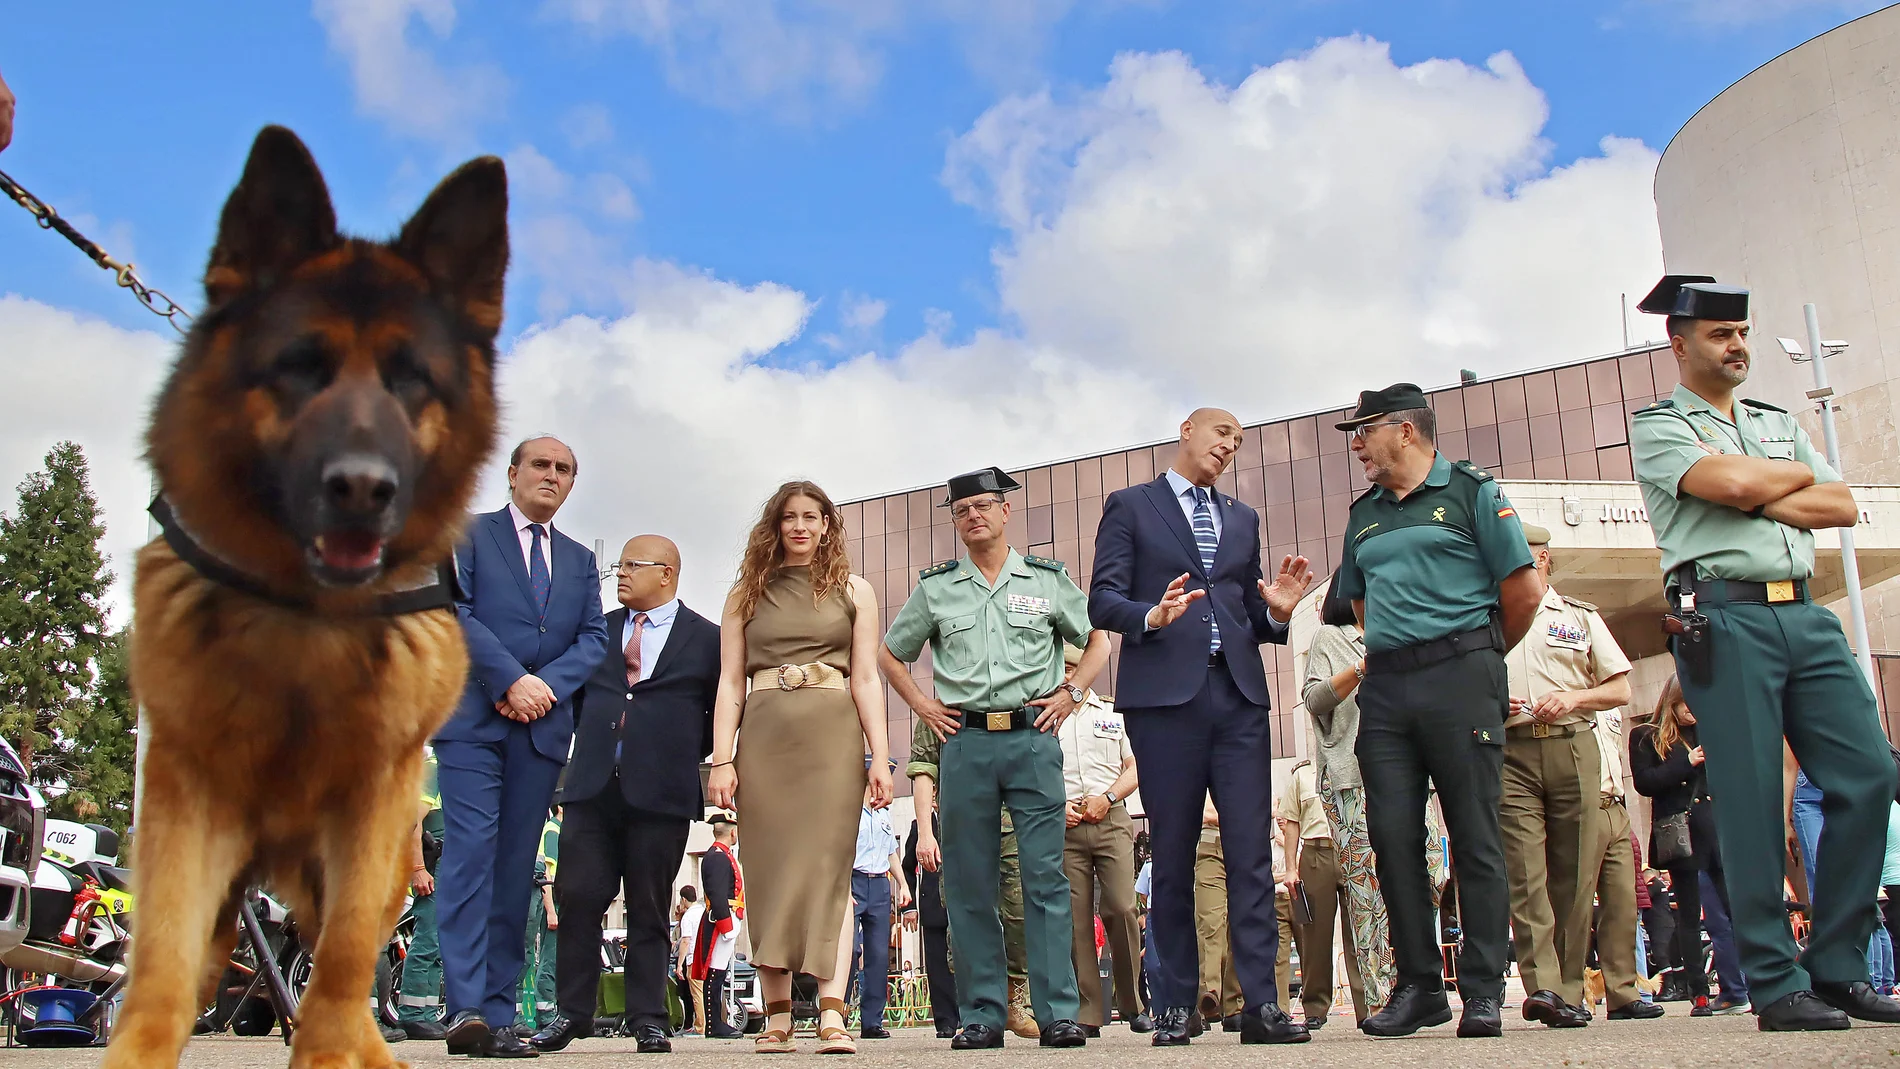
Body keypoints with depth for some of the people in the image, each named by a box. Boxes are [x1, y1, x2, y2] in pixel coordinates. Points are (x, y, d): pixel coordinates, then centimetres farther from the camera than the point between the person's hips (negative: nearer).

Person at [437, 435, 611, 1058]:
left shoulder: (580, 560, 23)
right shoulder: (468, 535, 10)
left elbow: (594, 639, 11)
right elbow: (454, 610, -5)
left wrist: (548, 684, -8)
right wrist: (511, 679, -14)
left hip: (544, 726, 4)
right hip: (473, 720, -4)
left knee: (516, 869, 1)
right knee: (470, 854, -14)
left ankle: (498, 1015, 1)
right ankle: (466, 1008, -17)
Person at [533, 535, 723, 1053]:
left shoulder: (706, 638, 6)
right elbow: (574, 688, 25)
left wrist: (687, 755, 4)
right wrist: (590, 736, 11)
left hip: (662, 792, -3)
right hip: (592, 784, 3)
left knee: (649, 908, 2)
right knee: (578, 898, -1)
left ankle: (647, 1019, 8)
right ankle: (572, 1011, 9)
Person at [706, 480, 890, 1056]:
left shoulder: (853, 589, 12)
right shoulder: (747, 593, 15)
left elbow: (866, 679, 7)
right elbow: (730, 682, 10)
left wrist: (880, 757, -2)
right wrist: (722, 759, -1)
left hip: (833, 734, -1)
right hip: (764, 737, 2)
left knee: (828, 867, -10)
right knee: (768, 872, -1)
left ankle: (832, 1015, -15)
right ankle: (776, 1018, 3)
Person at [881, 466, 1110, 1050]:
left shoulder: (1048, 579, 10)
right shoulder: (935, 588, 12)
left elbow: (1098, 640, 18)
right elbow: (890, 654, 23)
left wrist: (1070, 693, 5)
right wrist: (923, 704, 10)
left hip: (1033, 738, -1)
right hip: (965, 742, 2)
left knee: (1045, 876, -4)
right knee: (969, 882, 3)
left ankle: (1058, 1013, 0)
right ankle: (982, 1016, 10)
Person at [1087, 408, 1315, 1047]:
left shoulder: (1242, 519, 24)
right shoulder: (1131, 506, 10)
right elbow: (1102, 600, 1)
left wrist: (1277, 611, 1)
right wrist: (1152, 616, -18)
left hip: (1238, 695, 4)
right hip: (1165, 693, -4)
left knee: (1252, 851, -4)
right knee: (1173, 856, 0)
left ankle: (1260, 1004, -3)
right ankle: (1176, 1007, 7)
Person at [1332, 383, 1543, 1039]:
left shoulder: (1470, 492, 2)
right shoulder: (1364, 514, 19)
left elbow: (1525, 589, 0)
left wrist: (1481, 655, 10)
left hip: (1460, 677, -5)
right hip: (1385, 687, 5)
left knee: (1474, 835, -3)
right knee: (1392, 835, 1)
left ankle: (1483, 991, 3)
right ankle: (1419, 985, 10)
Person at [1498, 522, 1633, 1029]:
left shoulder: (1581, 616, 17)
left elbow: (1620, 688, 13)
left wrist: (1574, 697, -5)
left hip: (1572, 747, 1)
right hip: (1510, 753, -1)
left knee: (1574, 875, -1)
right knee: (1524, 873, -12)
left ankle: (1570, 991, 3)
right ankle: (1542, 987, -19)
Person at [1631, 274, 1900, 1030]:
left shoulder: (1779, 424, 25)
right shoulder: (1659, 426, 5)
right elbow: (1728, 482, -13)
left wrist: (1760, 498, -3)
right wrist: (1799, 475, 6)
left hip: (1804, 615, 6)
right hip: (1724, 619, -6)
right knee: (1752, 802, -6)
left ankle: (1838, 967, 9)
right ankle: (1777, 985, 2)